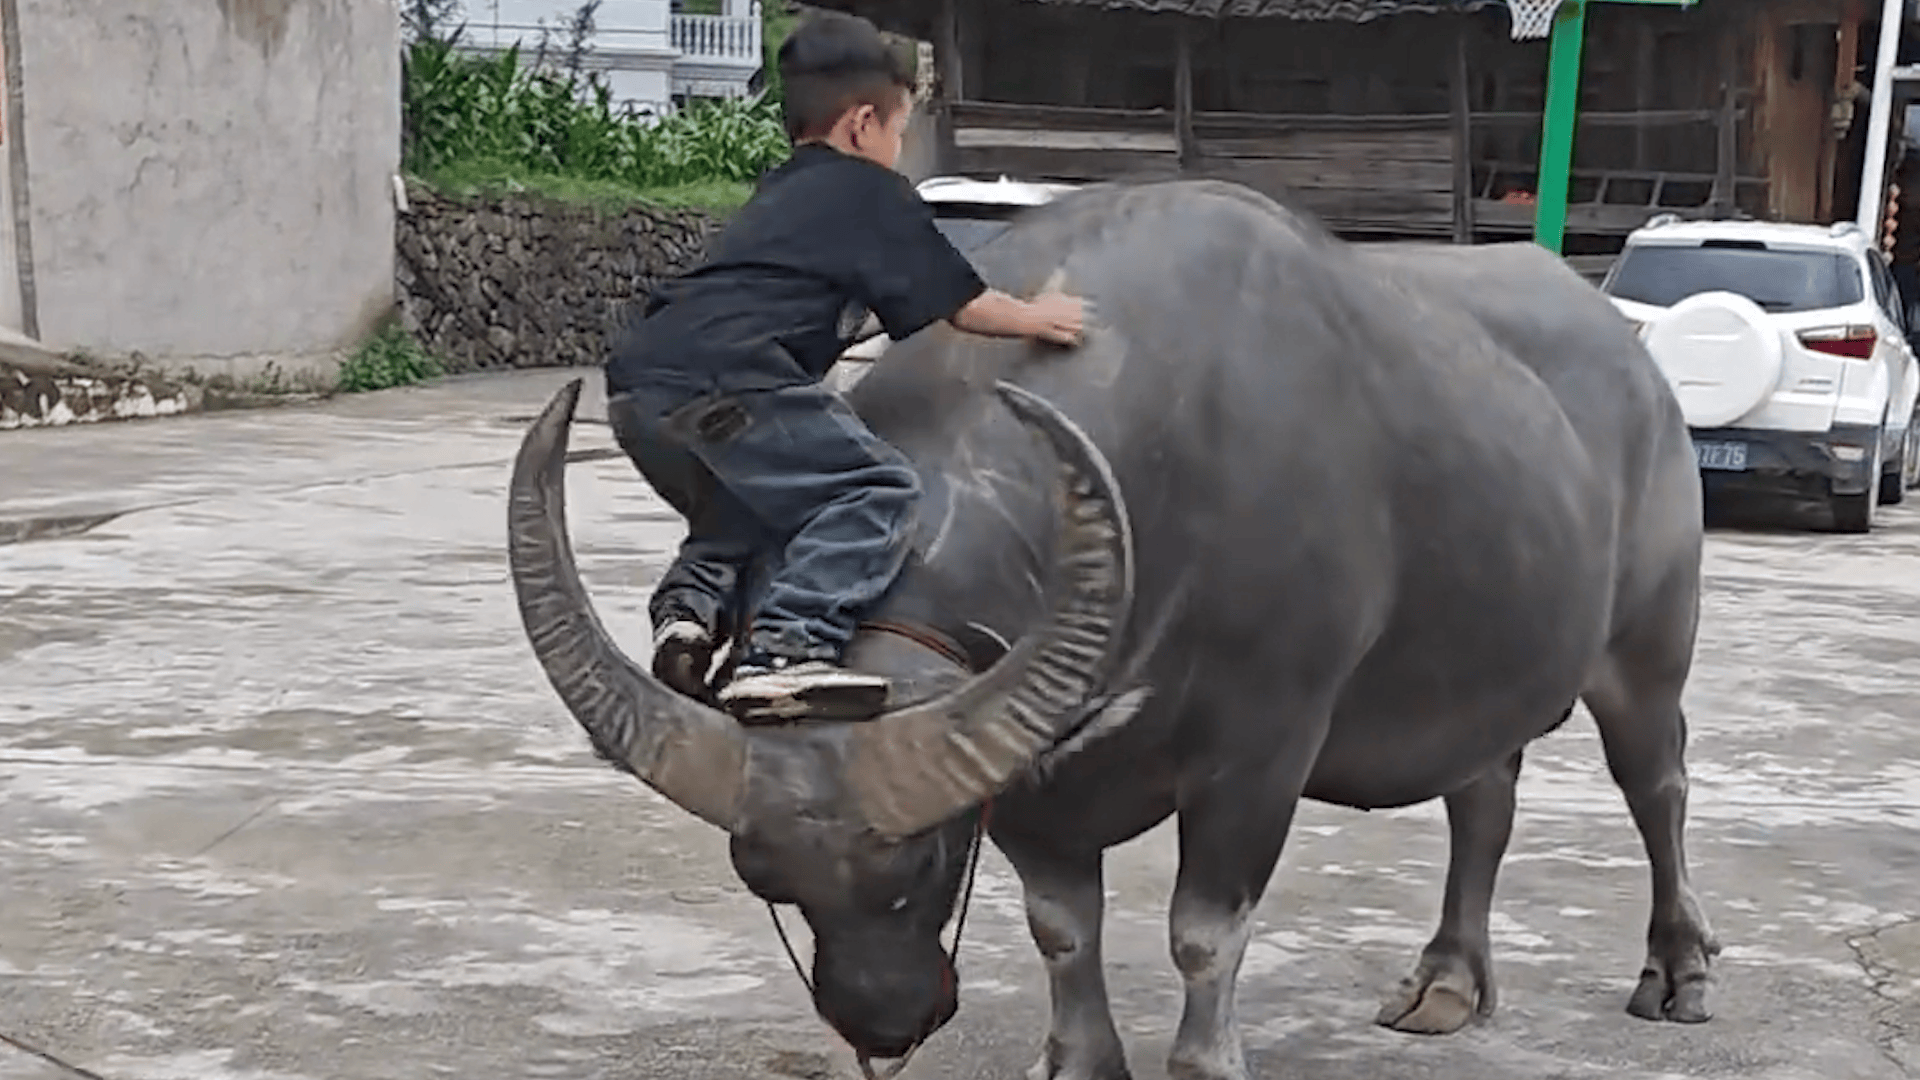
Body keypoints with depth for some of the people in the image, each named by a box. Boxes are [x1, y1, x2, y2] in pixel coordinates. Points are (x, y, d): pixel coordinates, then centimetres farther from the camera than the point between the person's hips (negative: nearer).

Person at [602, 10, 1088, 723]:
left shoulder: (779, 193, 32)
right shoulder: (872, 191, 10)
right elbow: (961, 305, 12)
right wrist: (1036, 318, 29)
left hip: (636, 382, 9)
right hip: (723, 380, -9)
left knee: (739, 505, 31)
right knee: (876, 492, -8)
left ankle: (690, 603, 7)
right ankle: (784, 651, -22)